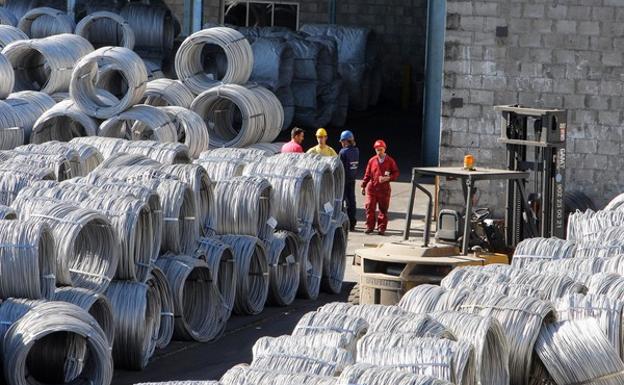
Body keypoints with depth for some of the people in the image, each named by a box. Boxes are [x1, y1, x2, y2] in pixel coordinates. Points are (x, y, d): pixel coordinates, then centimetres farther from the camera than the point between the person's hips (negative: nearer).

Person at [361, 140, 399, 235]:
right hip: (372, 187, 1)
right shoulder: (372, 161, 6)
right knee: (370, 208, 0)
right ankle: (369, 226, 10)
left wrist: (388, 178, -14)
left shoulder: (390, 161, 2)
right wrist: (363, 186, 9)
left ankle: (381, 228, 10)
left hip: (384, 189, -1)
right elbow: (367, 174, 11)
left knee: (383, 209, 3)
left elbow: (396, 173, 4)